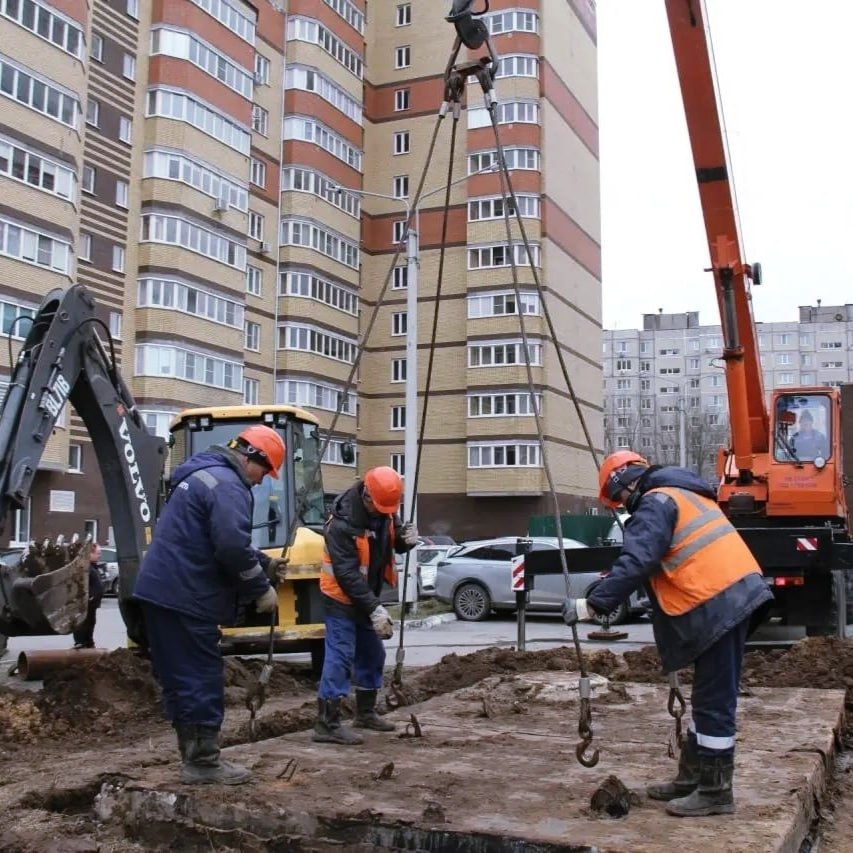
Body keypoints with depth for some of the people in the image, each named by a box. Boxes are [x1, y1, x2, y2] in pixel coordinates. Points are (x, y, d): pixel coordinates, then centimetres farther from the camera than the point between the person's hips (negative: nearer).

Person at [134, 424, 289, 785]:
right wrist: (262, 589, -12)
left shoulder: (204, 474, 20)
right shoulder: (228, 484, -15)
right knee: (202, 681, -2)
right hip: (185, 598, -11)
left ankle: (193, 756, 23)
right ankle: (203, 762, 5)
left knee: (179, 680, 14)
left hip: (161, 591, 11)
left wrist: (264, 564, 24)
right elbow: (233, 547, -25)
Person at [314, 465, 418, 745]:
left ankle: (365, 712, 30)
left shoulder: (384, 510, -5)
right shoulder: (342, 523, -29)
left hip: (366, 596, 8)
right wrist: (374, 609, -33)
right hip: (342, 598, -8)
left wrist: (406, 538, -17)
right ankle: (326, 723, -8)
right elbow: (347, 574, -30)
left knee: (373, 654, 15)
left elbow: (393, 541, 9)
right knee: (340, 657, -12)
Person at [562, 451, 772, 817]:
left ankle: (714, 792, 5)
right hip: (735, 594, 10)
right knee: (708, 698, 17)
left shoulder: (655, 503, -9)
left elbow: (636, 563, -21)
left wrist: (593, 604, -21)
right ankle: (691, 778, 27)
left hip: (715, 604, -10)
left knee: (714, 703, -3)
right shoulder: (682, 494, 22)